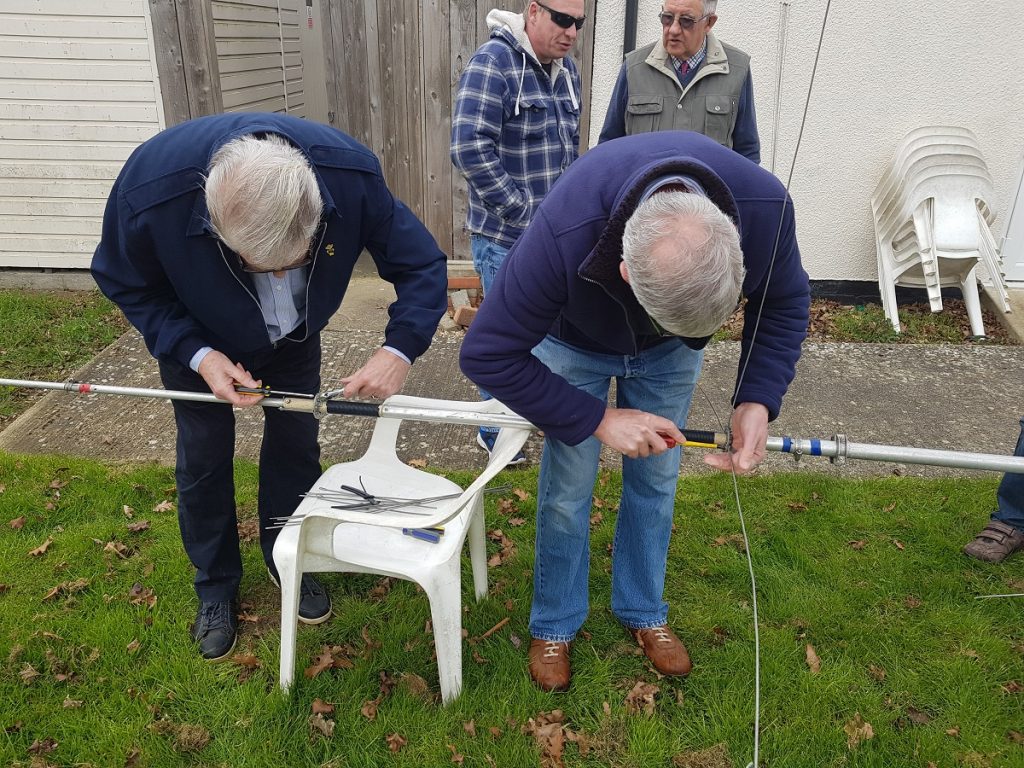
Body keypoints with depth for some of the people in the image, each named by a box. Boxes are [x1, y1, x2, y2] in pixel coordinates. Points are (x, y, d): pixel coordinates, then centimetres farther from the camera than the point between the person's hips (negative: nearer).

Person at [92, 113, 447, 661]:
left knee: (295, 440, 8)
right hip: (200, 339, -1)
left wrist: (400, 348, -40)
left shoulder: (350, 173, -38)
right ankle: (215, 586, 30)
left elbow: (421, 266, -24)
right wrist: (196, 354, -33)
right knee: (203, 455, 5)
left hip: (293, 334, 2)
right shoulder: (149, 190, -41)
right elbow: (125, 284, -19)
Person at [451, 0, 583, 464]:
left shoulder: (566, 68, 10)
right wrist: (527, 212, -19)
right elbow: (470, 149, -21)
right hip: (506, 235, -7)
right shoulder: (492, 64, -14)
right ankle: (495, 431, 22)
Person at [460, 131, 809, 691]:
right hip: (575, 344, -2)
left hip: (669, 352, 3)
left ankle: (643, 612, 34)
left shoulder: (764, 204, -35)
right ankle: (553, 625, 26)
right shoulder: (564, 234, -46)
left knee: (655, 483, 9)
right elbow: (487, 354, -34)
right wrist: (600, 420, -34)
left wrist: (757, 400, -28)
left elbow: (784, 303, -13)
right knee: (567, 490, 1)